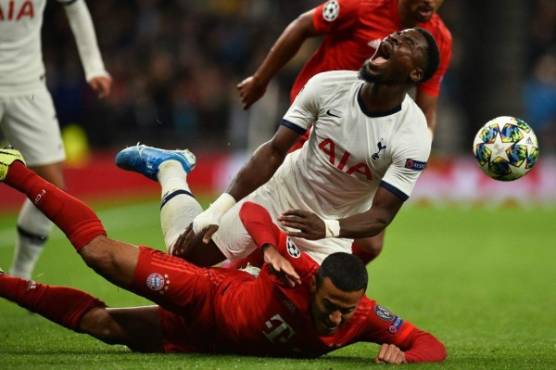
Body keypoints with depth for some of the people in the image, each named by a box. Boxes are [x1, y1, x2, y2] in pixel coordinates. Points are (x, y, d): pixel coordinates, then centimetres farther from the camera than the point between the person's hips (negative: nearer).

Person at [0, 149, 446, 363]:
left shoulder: (366, 319, -27)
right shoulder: (297, 273, -34)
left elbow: (432, 345, -25)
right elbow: (252, 210, -24)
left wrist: (403, 356, -46)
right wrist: (270, 248, -43)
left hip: (216, 338, 3)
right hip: (212, 296, -3)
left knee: (101, 324, 11)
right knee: (101, 251, -4)